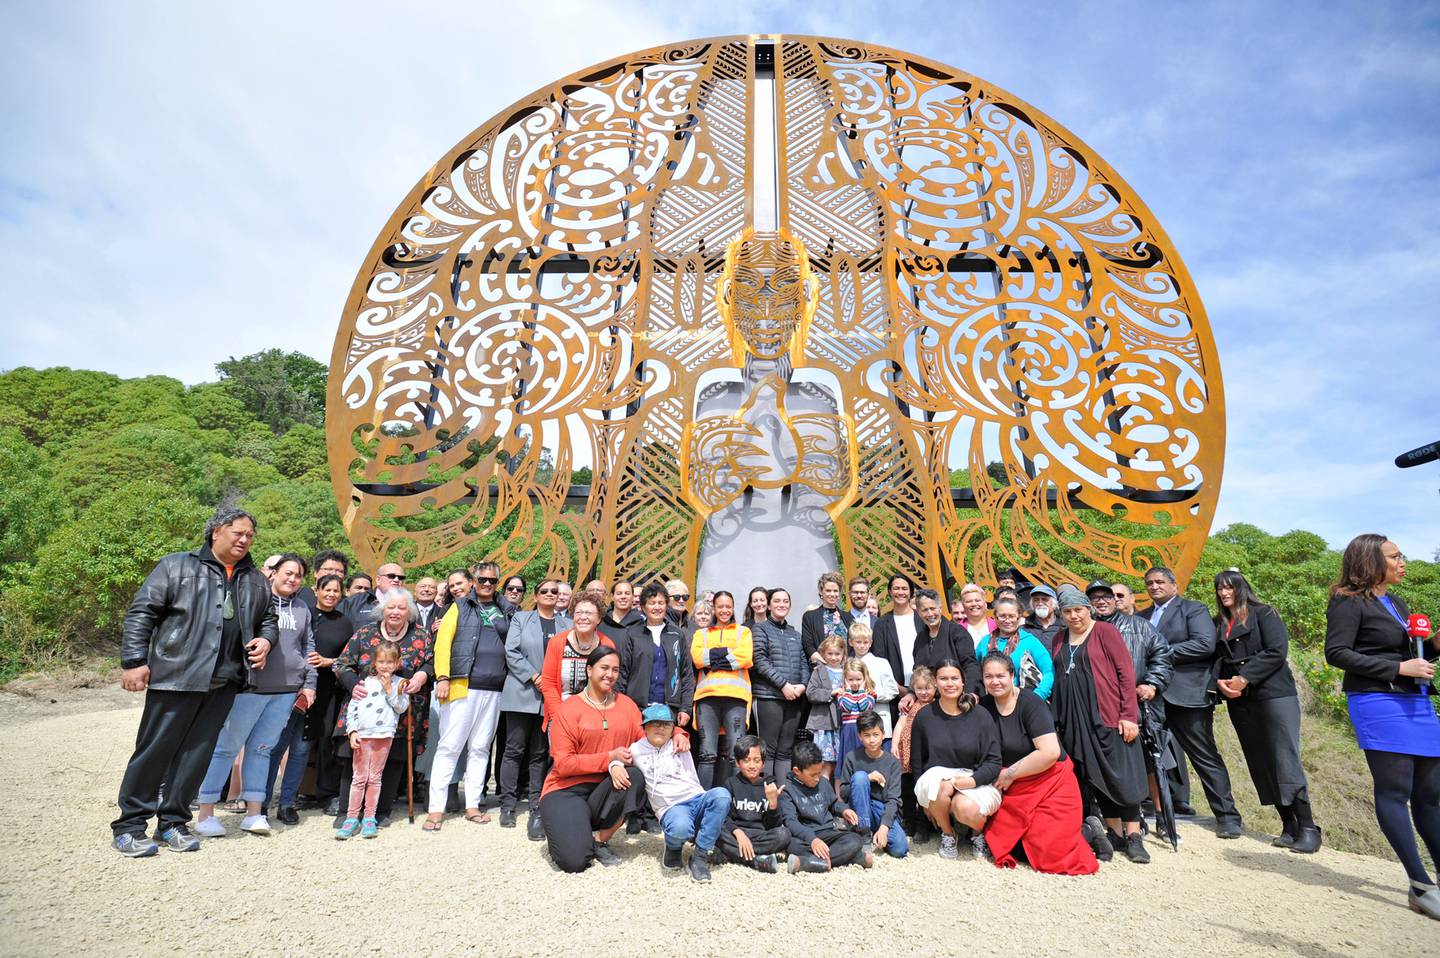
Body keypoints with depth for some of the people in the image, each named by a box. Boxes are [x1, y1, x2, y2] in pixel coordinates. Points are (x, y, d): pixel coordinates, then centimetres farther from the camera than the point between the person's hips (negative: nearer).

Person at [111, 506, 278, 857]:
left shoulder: (255, 580, 14)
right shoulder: (177, 566, 0)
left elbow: (269, 618, 24)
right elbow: (141, 612, -2)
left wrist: (266, 639, 3)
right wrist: (134, 661, -7)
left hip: (223, 683, 4)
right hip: (175, 677, -4)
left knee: (197, 753, 9)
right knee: (154, 750, 3)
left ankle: (172, 822, 22)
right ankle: (129, 826, 17)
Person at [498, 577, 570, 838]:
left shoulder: (566, 624, 10)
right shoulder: (521, 618, 6)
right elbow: (511, 652, -3)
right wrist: (533, 677, -11)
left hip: (552, 697, 1)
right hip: (521, 693, -1)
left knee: (540, 753, 6)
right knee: (514, 749, 3)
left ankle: (537, 808, 11)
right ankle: (508, 804, 14)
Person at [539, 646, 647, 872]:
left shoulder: (627, 705, 6)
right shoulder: (567, 709, -6)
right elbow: (563, 764, -12)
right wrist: (610, 757, -20)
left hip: (605, 788, 4)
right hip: (567, 791, -3)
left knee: (634, 777, -29)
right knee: (574, 861, -24)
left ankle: (600, 839, -7)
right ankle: (566, 830, 11)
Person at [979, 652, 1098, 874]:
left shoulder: (1030, 703, -17)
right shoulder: (985, 705, -2)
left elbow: (1050, 752, -25)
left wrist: (1010, 774, -17)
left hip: (1050, 783, -5)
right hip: (1012, 789, 6)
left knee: (1048, 853, -10)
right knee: (1000, 843, 1)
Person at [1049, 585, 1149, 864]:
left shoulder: (1105, 631, -3)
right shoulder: (1059, 640, 12)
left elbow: (1126, 671, -7)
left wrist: (1129, 715, -12)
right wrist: (1058, 717, 5)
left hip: (1108, 715, -5)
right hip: (1075, 720, 5)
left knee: (1120, 775, 0)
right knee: (1094, 777, 8)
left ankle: (1134, 836, 11)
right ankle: (1113, 833, 19)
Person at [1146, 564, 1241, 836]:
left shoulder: (1192, 609, 0)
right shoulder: (1143, 617, 17)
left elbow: (1206, 643, -14)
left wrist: (1163, 653, -14)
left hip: (1187, 693, -6)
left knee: (1205, 757, -1)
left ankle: (1227, 816, 8)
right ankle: (1177, 803, 24)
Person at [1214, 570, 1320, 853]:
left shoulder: (1263, 614, 0)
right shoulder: (1219, 623, 15)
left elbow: (1277, 651, -11)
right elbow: (1217, 659, 14)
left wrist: (1245, 678, -14)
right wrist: (1221, 682, -5)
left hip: (1274, 695, -5)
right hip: (1239, 701, 5)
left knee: (1286, 762, -8)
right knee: (1261, 765, 5)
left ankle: (1307, 828, -1)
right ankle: (1289, 826, 13)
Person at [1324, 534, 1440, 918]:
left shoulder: (1396, 603, 18)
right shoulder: (1349, 602, -7)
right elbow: (1336, 653, -15)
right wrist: (1398, 668, -16)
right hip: (1379, 702, -8)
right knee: (1394, 791, -5)